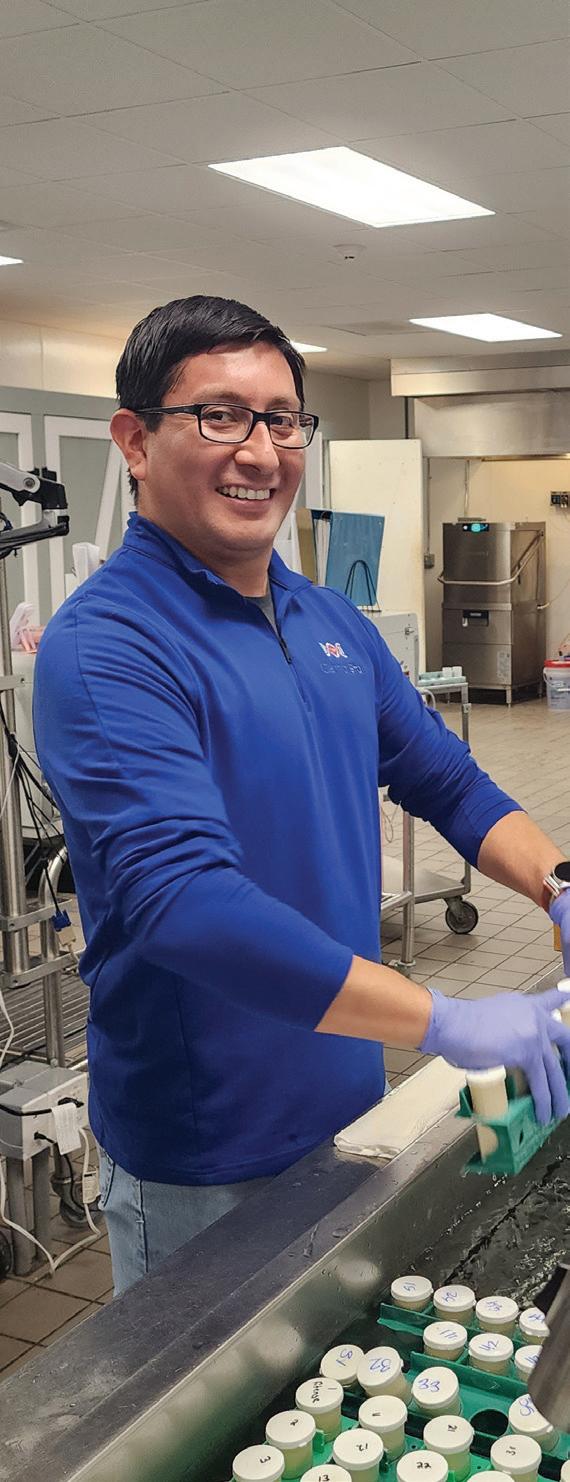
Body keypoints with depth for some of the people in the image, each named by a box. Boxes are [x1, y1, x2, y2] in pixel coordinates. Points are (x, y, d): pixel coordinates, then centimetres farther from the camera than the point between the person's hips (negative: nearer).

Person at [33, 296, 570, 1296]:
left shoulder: (335, 625, 4)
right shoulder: (104, 649, -21)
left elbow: (446, 781, 12)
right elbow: (182, 899, -32)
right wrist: (445, 1023, -34)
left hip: (349, 1104, 7)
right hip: (201, 1165, -7)